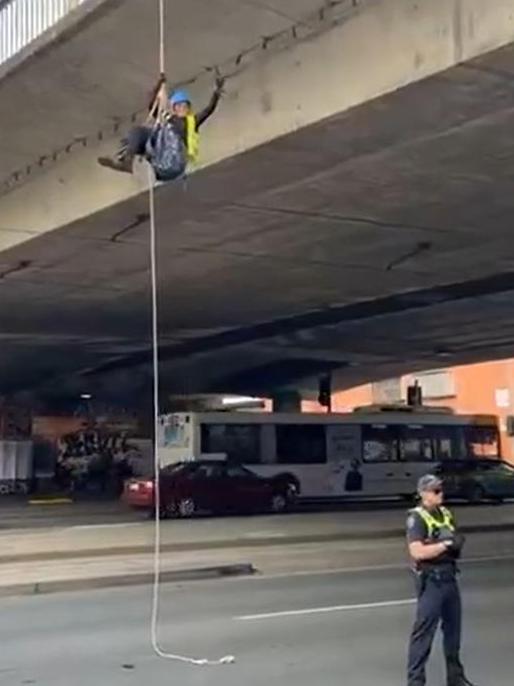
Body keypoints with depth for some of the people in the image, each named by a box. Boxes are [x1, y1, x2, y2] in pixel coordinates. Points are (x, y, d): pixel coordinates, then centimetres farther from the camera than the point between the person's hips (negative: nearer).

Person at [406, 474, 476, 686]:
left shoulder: (446, 513, 9)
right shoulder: (417, 518, -14)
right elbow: (417, 552, -23)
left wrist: (457, 542, -7)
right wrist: (445, 544, -21)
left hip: (449, 577, 8)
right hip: (431, 580, -8)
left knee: (453, 626, 17)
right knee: (424, 630, -3)